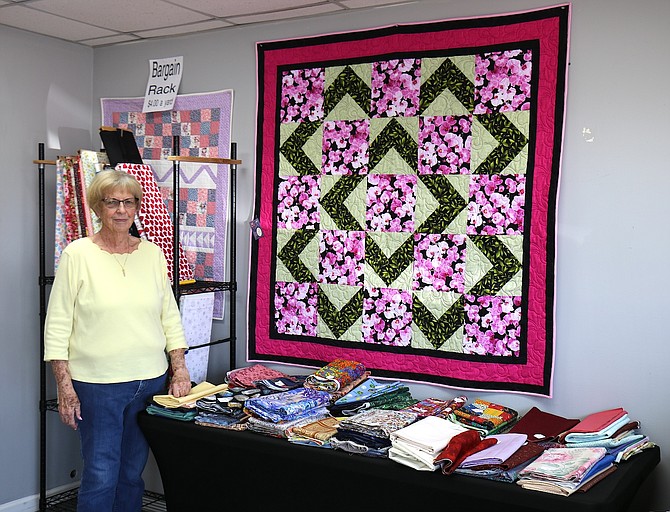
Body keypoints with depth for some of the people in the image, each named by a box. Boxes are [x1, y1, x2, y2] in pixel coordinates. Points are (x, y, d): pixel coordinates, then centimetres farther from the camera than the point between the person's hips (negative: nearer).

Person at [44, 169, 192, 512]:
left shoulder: (152, 253, 6)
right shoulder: (78, 254, -5)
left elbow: (170, 317, 11)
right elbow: (57, 326, -5)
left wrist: (179, 369, 4)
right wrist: (64, 387, -10)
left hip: (151, 381, 4)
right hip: (96, 384, -4)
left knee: (133, 473, 13)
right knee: (100, 476, 0)